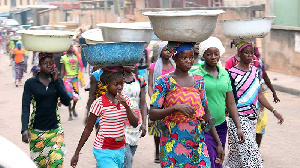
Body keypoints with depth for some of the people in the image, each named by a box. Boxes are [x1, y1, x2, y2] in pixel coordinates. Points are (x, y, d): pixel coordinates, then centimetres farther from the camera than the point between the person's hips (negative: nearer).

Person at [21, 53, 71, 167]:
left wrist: (56, 80, -10)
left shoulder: (58, 81, 6)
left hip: (55, 129, 1)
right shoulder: (30, 83, -2)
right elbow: (25, 108, -9)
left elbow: (66, 102, -7)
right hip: (36, 131, -1)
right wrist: (25, 129, -23)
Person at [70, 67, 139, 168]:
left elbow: (135, 124, -3)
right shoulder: (99, 103, -12)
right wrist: (77, 153, -4)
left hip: (120, 149, 5)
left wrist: (126, 105, -16)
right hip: (104, 151, -5)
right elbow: (88, 129, -6)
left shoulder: (125, 100, 2)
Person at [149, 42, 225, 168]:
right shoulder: (164, 82, -5)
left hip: (197, 142, 3)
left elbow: (206, 113, 13)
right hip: (173, 143, -3)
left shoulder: (198, 80, 8)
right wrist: (176, 107, -26)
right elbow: (152, 114, -11)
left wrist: (218, 143, 11)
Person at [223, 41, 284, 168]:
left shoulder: (254, 71, 11)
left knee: (238, 152, 11)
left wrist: (273, 111, 12)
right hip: (239, 117, -6)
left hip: (253, 117, 7)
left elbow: (259, 94, 16)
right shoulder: (232, 73, -10)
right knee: (248, 149, -12)